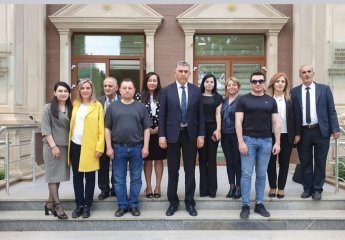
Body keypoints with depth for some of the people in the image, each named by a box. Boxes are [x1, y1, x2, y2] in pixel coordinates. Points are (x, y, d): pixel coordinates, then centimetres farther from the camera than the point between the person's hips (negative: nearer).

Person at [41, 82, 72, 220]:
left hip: (65, 146, 5)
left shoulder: (70, 108, 9)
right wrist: (53, 146, -14)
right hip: (51, 146, -4)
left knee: (59, 175, 8)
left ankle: (50, 204, 20)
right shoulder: (48, 108, -3)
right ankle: (57, 205, 5)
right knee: (53, 175, 0)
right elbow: (45, 129, -9)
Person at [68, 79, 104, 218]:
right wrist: (68, 143, 3)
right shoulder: (74, 104, 10)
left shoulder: (97, 106, -1)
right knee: (77, 176, 10)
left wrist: (99, 147, -11)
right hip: (75, 145, 4)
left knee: (89, 177, 5)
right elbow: (70, 124, 12)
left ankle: (87, 206, 17)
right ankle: (79, 205, 22)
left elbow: (101, 128, -4)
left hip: (90, 146, -3)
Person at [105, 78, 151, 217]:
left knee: (136, 179, 7)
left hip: (137, 148, 0)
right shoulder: (113, 107, 5)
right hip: (118, 148, 1)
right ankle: (122, 205, 20)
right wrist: (109, 147, -2)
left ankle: (134, 205, 20)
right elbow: (107, 128, 4)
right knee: (119, 179, 7)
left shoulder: (140, 107, 4)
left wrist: (145, 147, -5)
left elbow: (146, 128, 3)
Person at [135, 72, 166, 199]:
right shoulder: (139, 96, 1)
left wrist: (158, 128, -10)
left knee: (159, 159, 7)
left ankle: (158, 186, 17)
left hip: (159, 132, 1)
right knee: (147, 160, 7)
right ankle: (148, 186, 18)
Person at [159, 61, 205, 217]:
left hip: (190, 134, 1)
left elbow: (200, 115, 4)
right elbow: (162, 115, -1)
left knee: (190, 170, 8)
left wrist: (201, 135, -2)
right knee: (173, 171, 7)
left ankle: (189, 202, 20)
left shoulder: (196, 91, 4)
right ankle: (173, 202, 21)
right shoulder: (167, 91, 0)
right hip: (173, 134, -1)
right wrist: (162, 135, -8)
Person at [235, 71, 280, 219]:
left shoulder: (270, 101, 10)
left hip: (266, 141, 3)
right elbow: (238, 122, -4)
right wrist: (241, 141, -12)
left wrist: (277, 142, 1)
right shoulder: (243, 100, 2)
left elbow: (276, 123, 8)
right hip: (248, 140, -2)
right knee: (246, 174, -1)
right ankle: (245, 205, 8)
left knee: (261, 174, 9)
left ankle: (259, 204, 20)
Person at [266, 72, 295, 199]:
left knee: (284, 162, 9)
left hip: (286, 135, 1)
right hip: (270, 135, -1)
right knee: (271, 162, 8)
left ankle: (281, 188, 21)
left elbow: (294, 117, 4)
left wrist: (296, 134, 0)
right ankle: (272, 187, 22)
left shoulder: (290, 99, 3)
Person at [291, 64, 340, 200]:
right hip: (303, 132, 1)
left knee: (320, 162, 7)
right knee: (305, 162, 9)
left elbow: (331, 111, 2)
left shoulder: (324, 89, 3)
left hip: (321, 131, 0)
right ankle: (307, 188, 23)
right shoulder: (294, 92, 3)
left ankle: (317, 189, 20)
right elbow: (293, 114, 1)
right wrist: (295, 133, -5)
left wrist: (335, 129, -7)